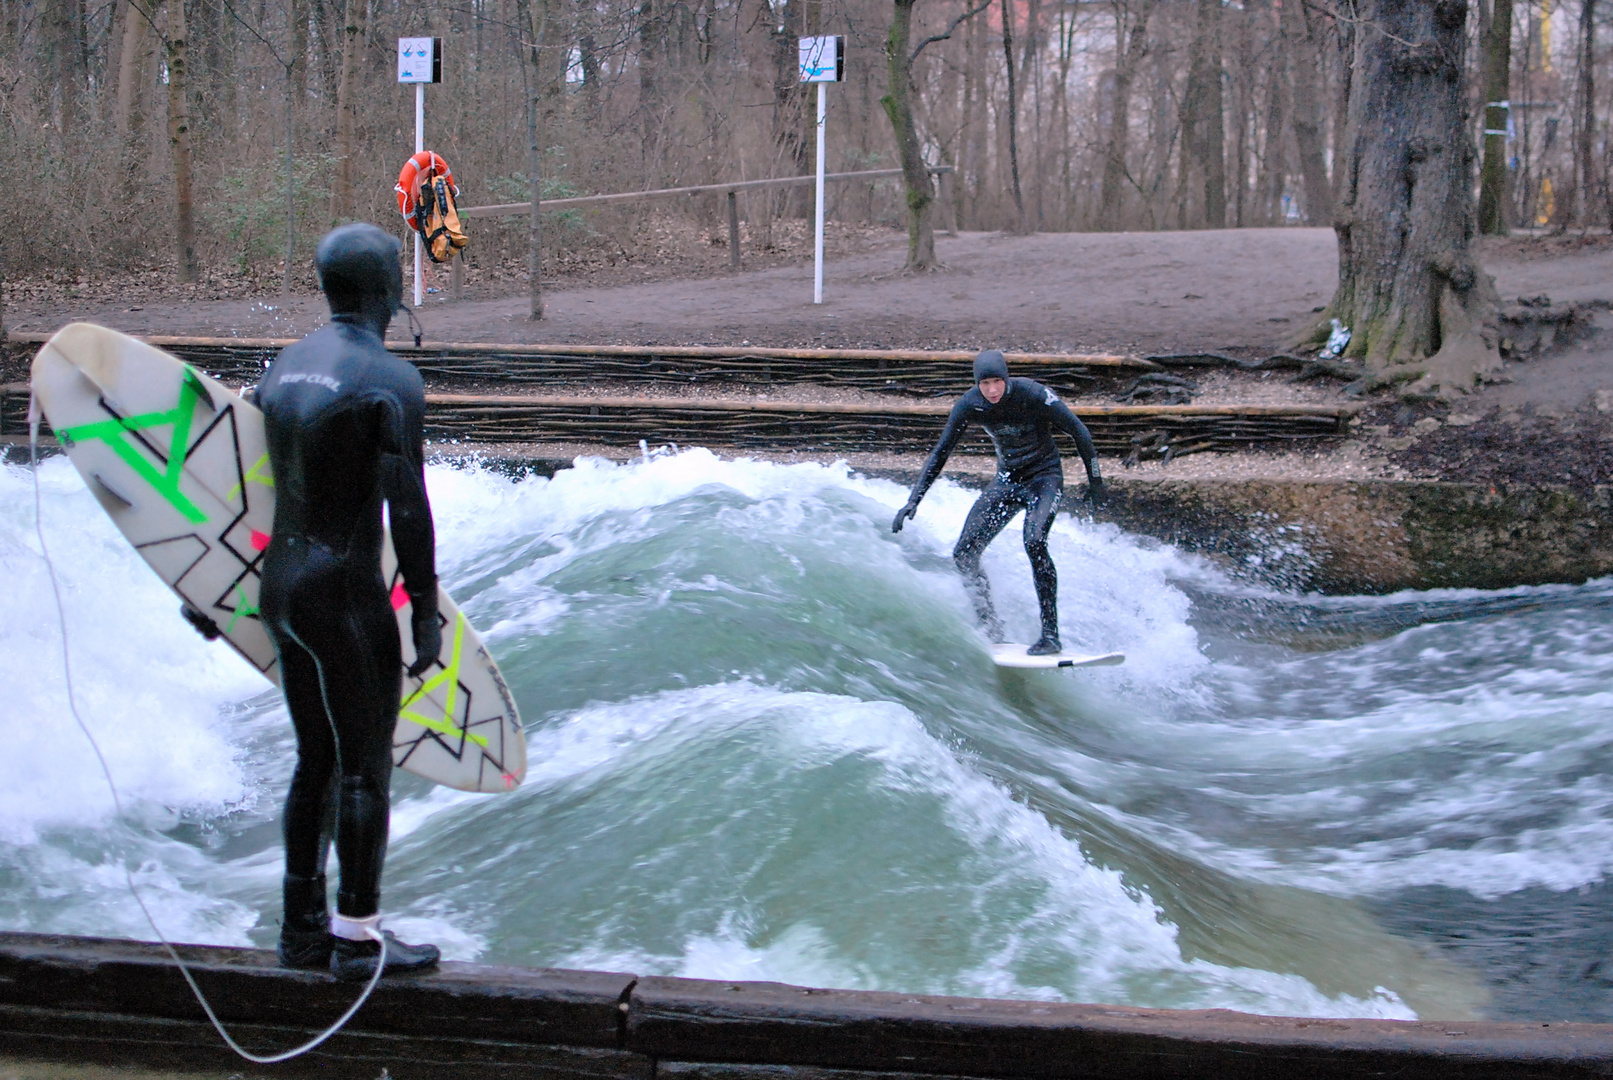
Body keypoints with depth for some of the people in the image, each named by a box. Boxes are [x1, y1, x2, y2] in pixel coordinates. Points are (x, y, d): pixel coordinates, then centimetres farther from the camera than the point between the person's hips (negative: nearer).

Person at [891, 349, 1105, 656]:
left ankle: (1051, 636, -24)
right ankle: (991, 630, 9)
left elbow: (1078, 431, -11)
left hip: (1045, 478, -5)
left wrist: (1094, 479, -7)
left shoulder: (1033, 394, -23)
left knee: (1034, 542, -31)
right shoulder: (969, 405, -12)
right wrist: (913, 501, -8)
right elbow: (940, 453, -3)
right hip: (1007, 481, 5)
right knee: (964, 554, -6)